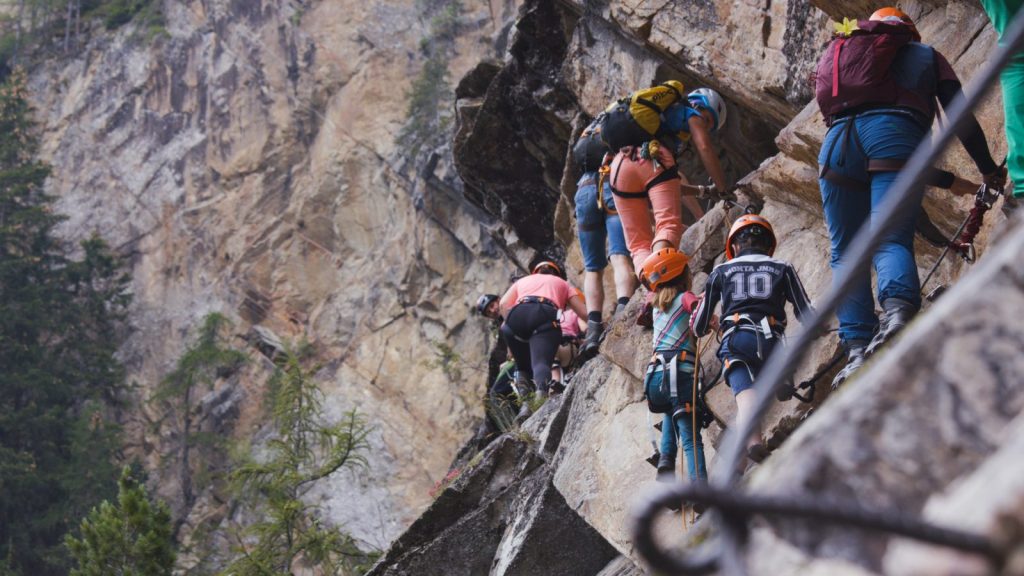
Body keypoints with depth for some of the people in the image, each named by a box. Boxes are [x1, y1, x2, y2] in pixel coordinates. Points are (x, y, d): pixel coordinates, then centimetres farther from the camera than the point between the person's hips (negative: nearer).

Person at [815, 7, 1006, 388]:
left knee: (845, 253, 4)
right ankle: (898, 312, -44)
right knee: (891, 240, -13)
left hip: (839, 140, 2)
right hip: (896, 131, -2)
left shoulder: (835, 53, 36)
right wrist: (988, 170, 28)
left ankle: (857, 349, -13)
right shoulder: (925, 54, 30)